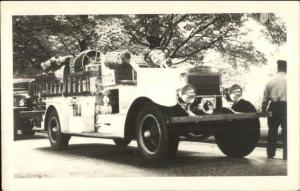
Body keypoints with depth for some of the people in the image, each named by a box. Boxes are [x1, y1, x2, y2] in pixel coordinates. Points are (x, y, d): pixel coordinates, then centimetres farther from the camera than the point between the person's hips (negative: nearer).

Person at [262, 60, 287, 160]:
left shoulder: (271, 81, 5)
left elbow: (265, 98, 6)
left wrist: (263, 110, 14)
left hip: (274, 106, 2)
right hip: (285, 106, -2)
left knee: (272, 130, 11)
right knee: (285, 130, 3)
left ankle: (270, 153, 15)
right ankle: (286, 154, 1)